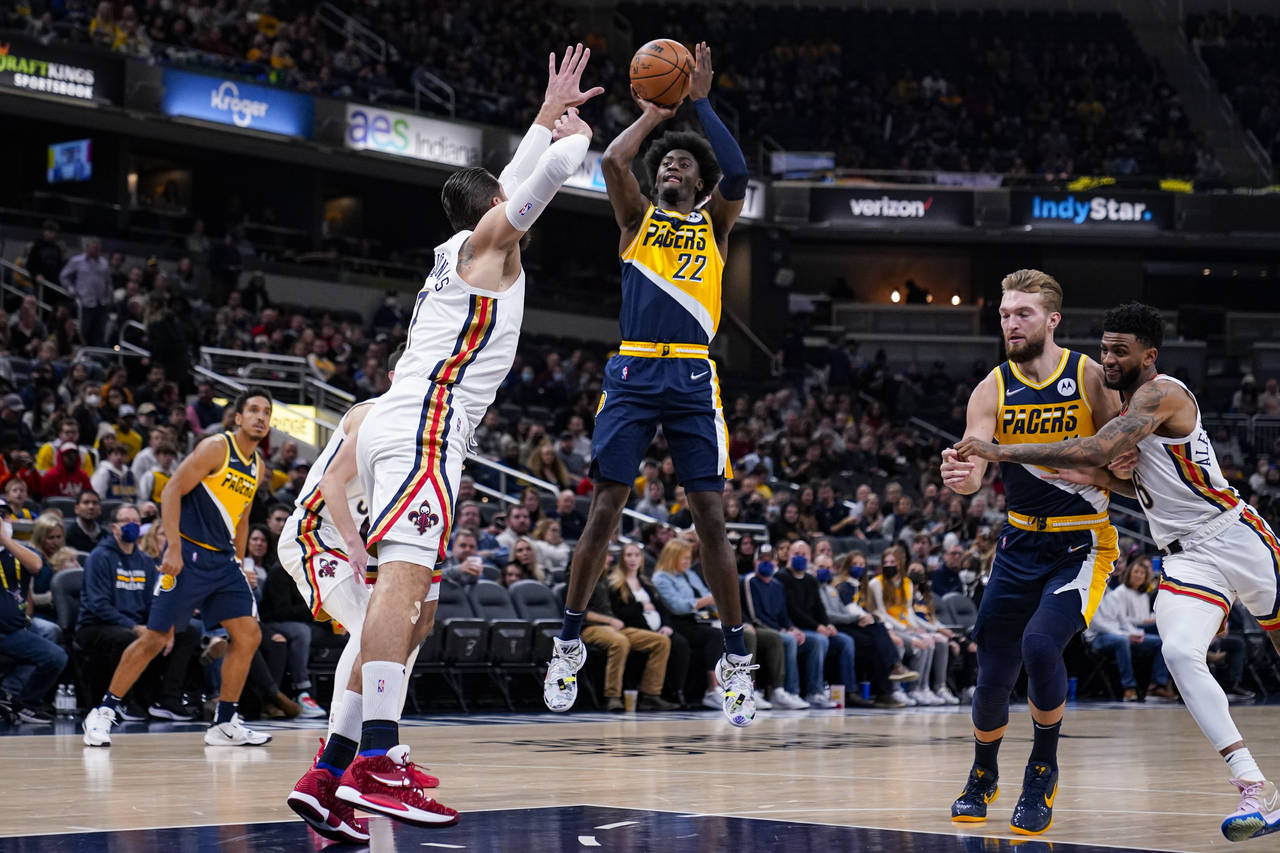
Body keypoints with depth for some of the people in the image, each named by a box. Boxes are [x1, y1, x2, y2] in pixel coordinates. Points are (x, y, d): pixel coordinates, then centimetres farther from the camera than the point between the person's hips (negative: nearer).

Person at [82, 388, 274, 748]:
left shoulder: (256, 466, 13)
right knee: (155, 637, -6)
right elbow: (173, 491, -14)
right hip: (188, 554, -7)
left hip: (223, 560, 7)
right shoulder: (216, 447, -10)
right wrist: (173, 548, -20)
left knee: (249, 635, -1)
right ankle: (103, 712, 6)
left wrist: (239, 563, 17)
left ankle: (225, 724, 7)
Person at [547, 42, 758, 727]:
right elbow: (611, 163, -3)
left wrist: (701, 102, -2)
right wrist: (651, 115, 7)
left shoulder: (713, 224, 15)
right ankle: (569, 643, 9)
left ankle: (736, 657, 4)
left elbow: (737, 174, -5)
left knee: (710, 516, -3)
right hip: (632, 372, 0)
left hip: (692, 377, 0)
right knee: (603, 510, -2)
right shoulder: (637, 218, 16)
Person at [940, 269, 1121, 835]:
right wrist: (962, 476, -38)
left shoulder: (1092, 378, -8)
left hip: (1081, 543, -3)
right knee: (993, 673, 4)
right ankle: (982, 777, 33)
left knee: (1040, 644, -25)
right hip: (1021, 542, 3)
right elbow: (975, 464, -15)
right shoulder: (992, 390, -3)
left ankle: (1044, 769, -2)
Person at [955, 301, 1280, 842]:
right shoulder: (1126, 402, 11)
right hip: (1185, 559, 6)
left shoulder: (1161, 394, -17)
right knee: (1180, 654, -20)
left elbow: (1097, 451, -31)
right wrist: (1103, 480, -3)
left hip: (1237, 536, -6)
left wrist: (1002, 451, -31)